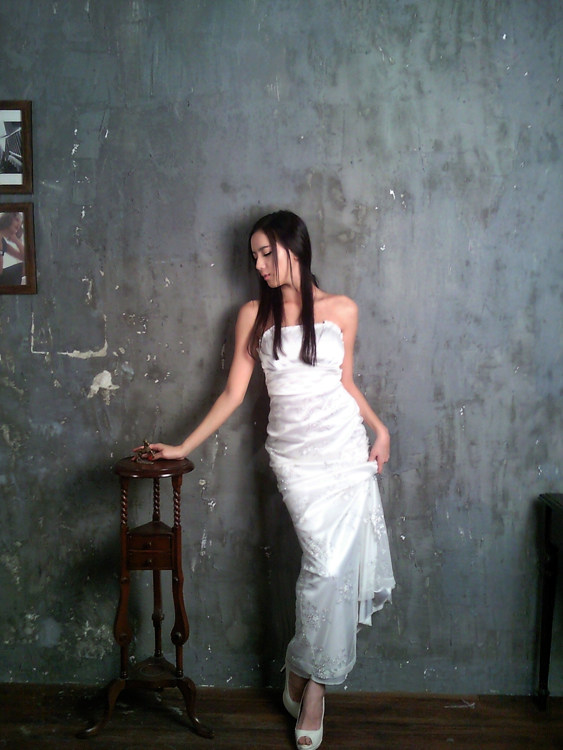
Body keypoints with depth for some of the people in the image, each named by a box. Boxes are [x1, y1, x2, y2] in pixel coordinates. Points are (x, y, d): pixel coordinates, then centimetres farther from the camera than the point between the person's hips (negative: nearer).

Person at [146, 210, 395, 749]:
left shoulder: (341, 310, 5)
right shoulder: (254, 315, 4)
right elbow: (233, 393, 5)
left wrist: (380, 428, 3)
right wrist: (184, 446, 2)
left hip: (346, 447, 2)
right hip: (294, 456, -1)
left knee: (345, 564, 0)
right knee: (327, 565, -9)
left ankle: (304, 674, 20)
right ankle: (313, 683, 13)